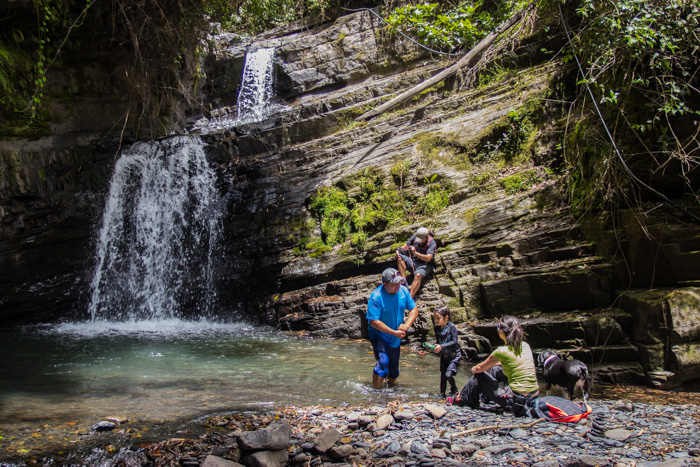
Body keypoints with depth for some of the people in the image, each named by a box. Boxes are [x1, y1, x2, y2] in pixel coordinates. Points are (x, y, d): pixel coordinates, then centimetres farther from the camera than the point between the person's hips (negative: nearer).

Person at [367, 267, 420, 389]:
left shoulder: (403, 291, -7)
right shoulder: (376, 297, -24)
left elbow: (414, 309, 1)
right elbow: (373, 322, -25)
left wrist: (406, 324, -18)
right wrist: (394, 332, -26)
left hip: (395, 338, 6)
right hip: (379, 335, -6)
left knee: (394, 368, 17)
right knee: (383, 362, -26)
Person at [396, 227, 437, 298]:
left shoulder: (432, 243, -14)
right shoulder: (415, 237, 1)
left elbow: (428, 258, -25)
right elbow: (406, 246, 6)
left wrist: (415, 253, -37)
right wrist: (400, 249, -19)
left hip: (424, 265, -6)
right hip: (413, 261, 6)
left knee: (418, 275, -37)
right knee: (399, 257, -19)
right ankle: (404, 280, -26)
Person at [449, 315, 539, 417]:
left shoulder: (502, 351, -15)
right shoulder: (525, 345, 4)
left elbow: (480, 368, 2)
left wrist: (474, 369, 24)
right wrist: (490, 365, 31)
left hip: (517, 399, -7)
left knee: (479, 376, 11)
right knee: (495, 369, 26)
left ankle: (461, 398, 33)